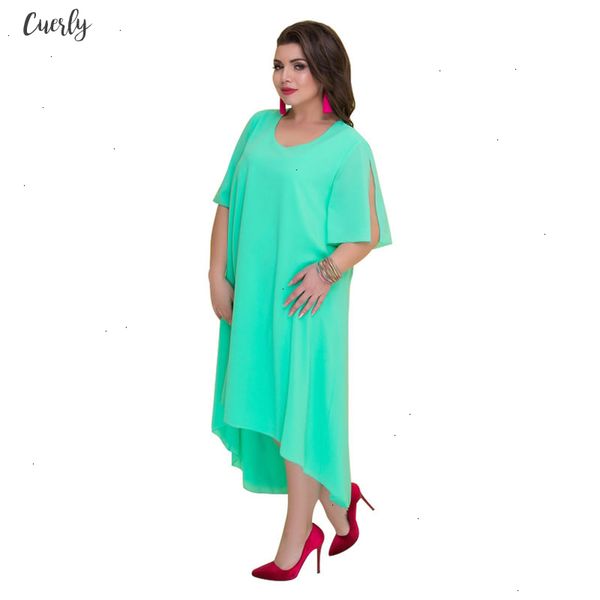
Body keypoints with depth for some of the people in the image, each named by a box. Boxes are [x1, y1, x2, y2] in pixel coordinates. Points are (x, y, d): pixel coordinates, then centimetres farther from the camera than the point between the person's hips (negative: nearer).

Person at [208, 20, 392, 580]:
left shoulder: (348, 146, -6)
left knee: (298, 411, 3)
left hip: (304, 301, -5)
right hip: (249, 295, 6)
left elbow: (367, 233, -8)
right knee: (265, 404, 13)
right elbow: (227, 205, 9)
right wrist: (217, 275, 1)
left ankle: (293, 543, 18)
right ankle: (336, 503, 34)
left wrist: (327, 270, -24)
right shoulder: (259, 127, 8)